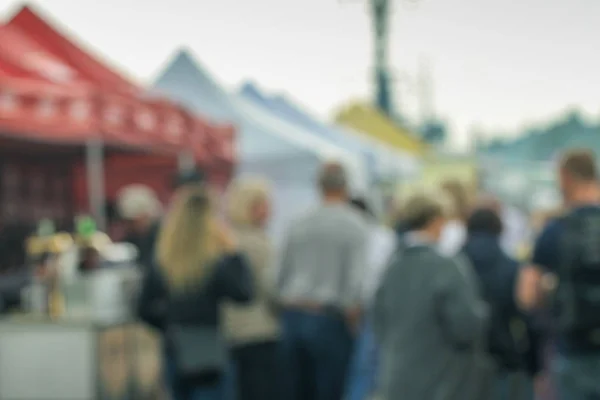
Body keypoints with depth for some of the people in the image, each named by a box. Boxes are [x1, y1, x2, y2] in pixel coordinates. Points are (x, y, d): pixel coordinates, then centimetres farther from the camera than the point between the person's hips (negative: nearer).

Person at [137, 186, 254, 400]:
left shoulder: (161, 265, 0)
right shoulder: (216, 263, -14)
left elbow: (145, 310, 4)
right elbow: (244, 293, -19)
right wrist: (234, 253, -13)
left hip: (175, 353, 5)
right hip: (208, 356, -5)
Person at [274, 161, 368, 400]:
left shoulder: (299, 225, 10)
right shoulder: (355, 226, -4)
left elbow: (280, 279, 10)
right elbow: (357, 281, -13)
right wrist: (353, 322, -4)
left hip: (292, 317, 5)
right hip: (329, 319, -4)